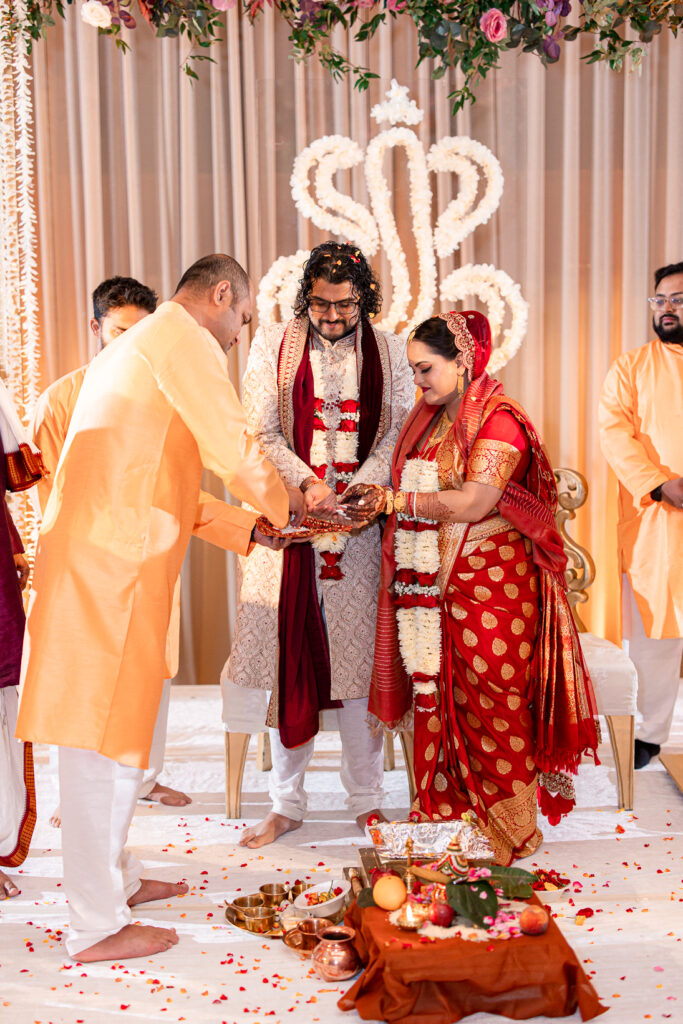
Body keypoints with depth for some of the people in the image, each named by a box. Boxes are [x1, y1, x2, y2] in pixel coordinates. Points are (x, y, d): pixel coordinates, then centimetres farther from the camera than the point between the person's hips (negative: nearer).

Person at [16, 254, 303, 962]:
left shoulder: (133, 346, 26)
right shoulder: (182, 337, -5)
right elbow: (234, 449, -9)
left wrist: (242, 527, 27)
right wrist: (281, 505, 11)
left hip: (103, 561, 10)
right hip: (110, 565, -10)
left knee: (117, 725, 18)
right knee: (103, 735, -3)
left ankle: (114, 877, 32)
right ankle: (97, 926, 7)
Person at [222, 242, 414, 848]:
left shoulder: (389, 352, 8)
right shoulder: (271, 345, 5)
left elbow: (400, 431, 2)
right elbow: (261, 433, 1)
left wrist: (358, 489, -14)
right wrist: (306, 483, -15)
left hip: (362, 524, 0)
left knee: (360, 658, 2)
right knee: (290, 659, 3)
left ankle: (366, 799, 18)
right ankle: (286, 804, 17)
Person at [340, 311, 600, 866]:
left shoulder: (499, 419, -10)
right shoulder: (431, 417, 15)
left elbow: (473, 503, -20)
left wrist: (392, 500, -19)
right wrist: (375, 497, -2)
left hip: (491, 585, -7)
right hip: (434, 583, 7)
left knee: (493, 704, 0)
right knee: (438, 698, 8)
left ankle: (507, 828, 14)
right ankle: (445, 812, 20)